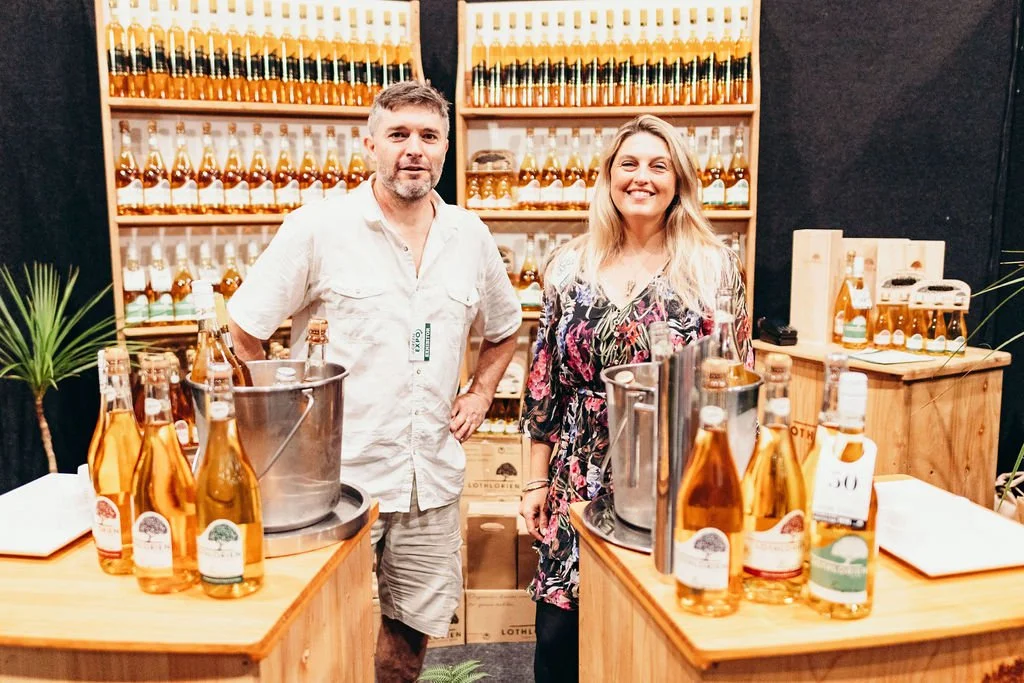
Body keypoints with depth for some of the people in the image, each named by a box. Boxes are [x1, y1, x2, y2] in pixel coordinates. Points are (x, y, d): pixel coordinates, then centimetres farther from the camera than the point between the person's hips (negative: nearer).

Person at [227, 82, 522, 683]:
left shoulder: (470, 235, 6)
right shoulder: (320, 227, -7)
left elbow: (503, 328, 22)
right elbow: (244, 330, -2)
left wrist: (480, 394, 9)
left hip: (433, 476, 4)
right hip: (337, 473, -3)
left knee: (414, 628, 16)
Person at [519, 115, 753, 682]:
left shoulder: (713, 267, -3)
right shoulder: (570, 268, 3)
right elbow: (545, 384, 6)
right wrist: (537, 481, 6)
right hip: (581, 481, 2)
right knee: (559, 638, 10)